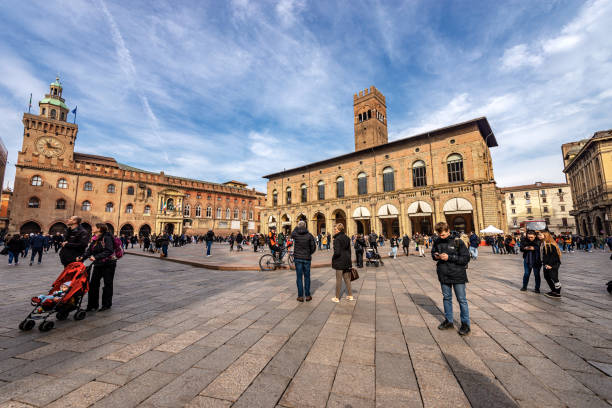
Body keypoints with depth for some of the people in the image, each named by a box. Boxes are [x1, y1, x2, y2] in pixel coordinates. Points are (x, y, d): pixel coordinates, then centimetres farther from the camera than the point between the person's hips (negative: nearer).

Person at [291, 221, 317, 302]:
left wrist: (297, 227, 21)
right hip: (307, 258, 0)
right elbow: (313, 246, -4)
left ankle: (300, 296, 10)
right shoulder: (309, 235, -7)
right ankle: (307, 295, 15)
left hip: (298, 258, 0)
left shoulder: (295, 234, -7)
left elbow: (291, 235, 18)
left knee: (299, 277, 6)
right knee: (307, 277, 10)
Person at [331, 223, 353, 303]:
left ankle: (337, 298, 14)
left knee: (339, 280, 3)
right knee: (347, 278, 17)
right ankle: (350, 295, 25)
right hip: (347, 261, 7)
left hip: (339, 262, -7)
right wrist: (349, 261, 18)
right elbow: (349, 250, 12)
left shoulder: (337, 239, -17)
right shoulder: (347, 238, 7)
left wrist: (333, 258, -5)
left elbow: (337, 252, -24)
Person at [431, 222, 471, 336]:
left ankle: (465, 323, 23)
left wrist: (449, 257, -22)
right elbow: (433, 252, 15)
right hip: (444, 275, 5)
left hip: (458, 275, -4)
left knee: (461, 299, 8)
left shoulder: (457, 241, -14)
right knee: (446, 298, 16)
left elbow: (466, 258, -14)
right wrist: (435, 256, -7)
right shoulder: (437, 241, 0)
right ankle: (448, 320, 31)